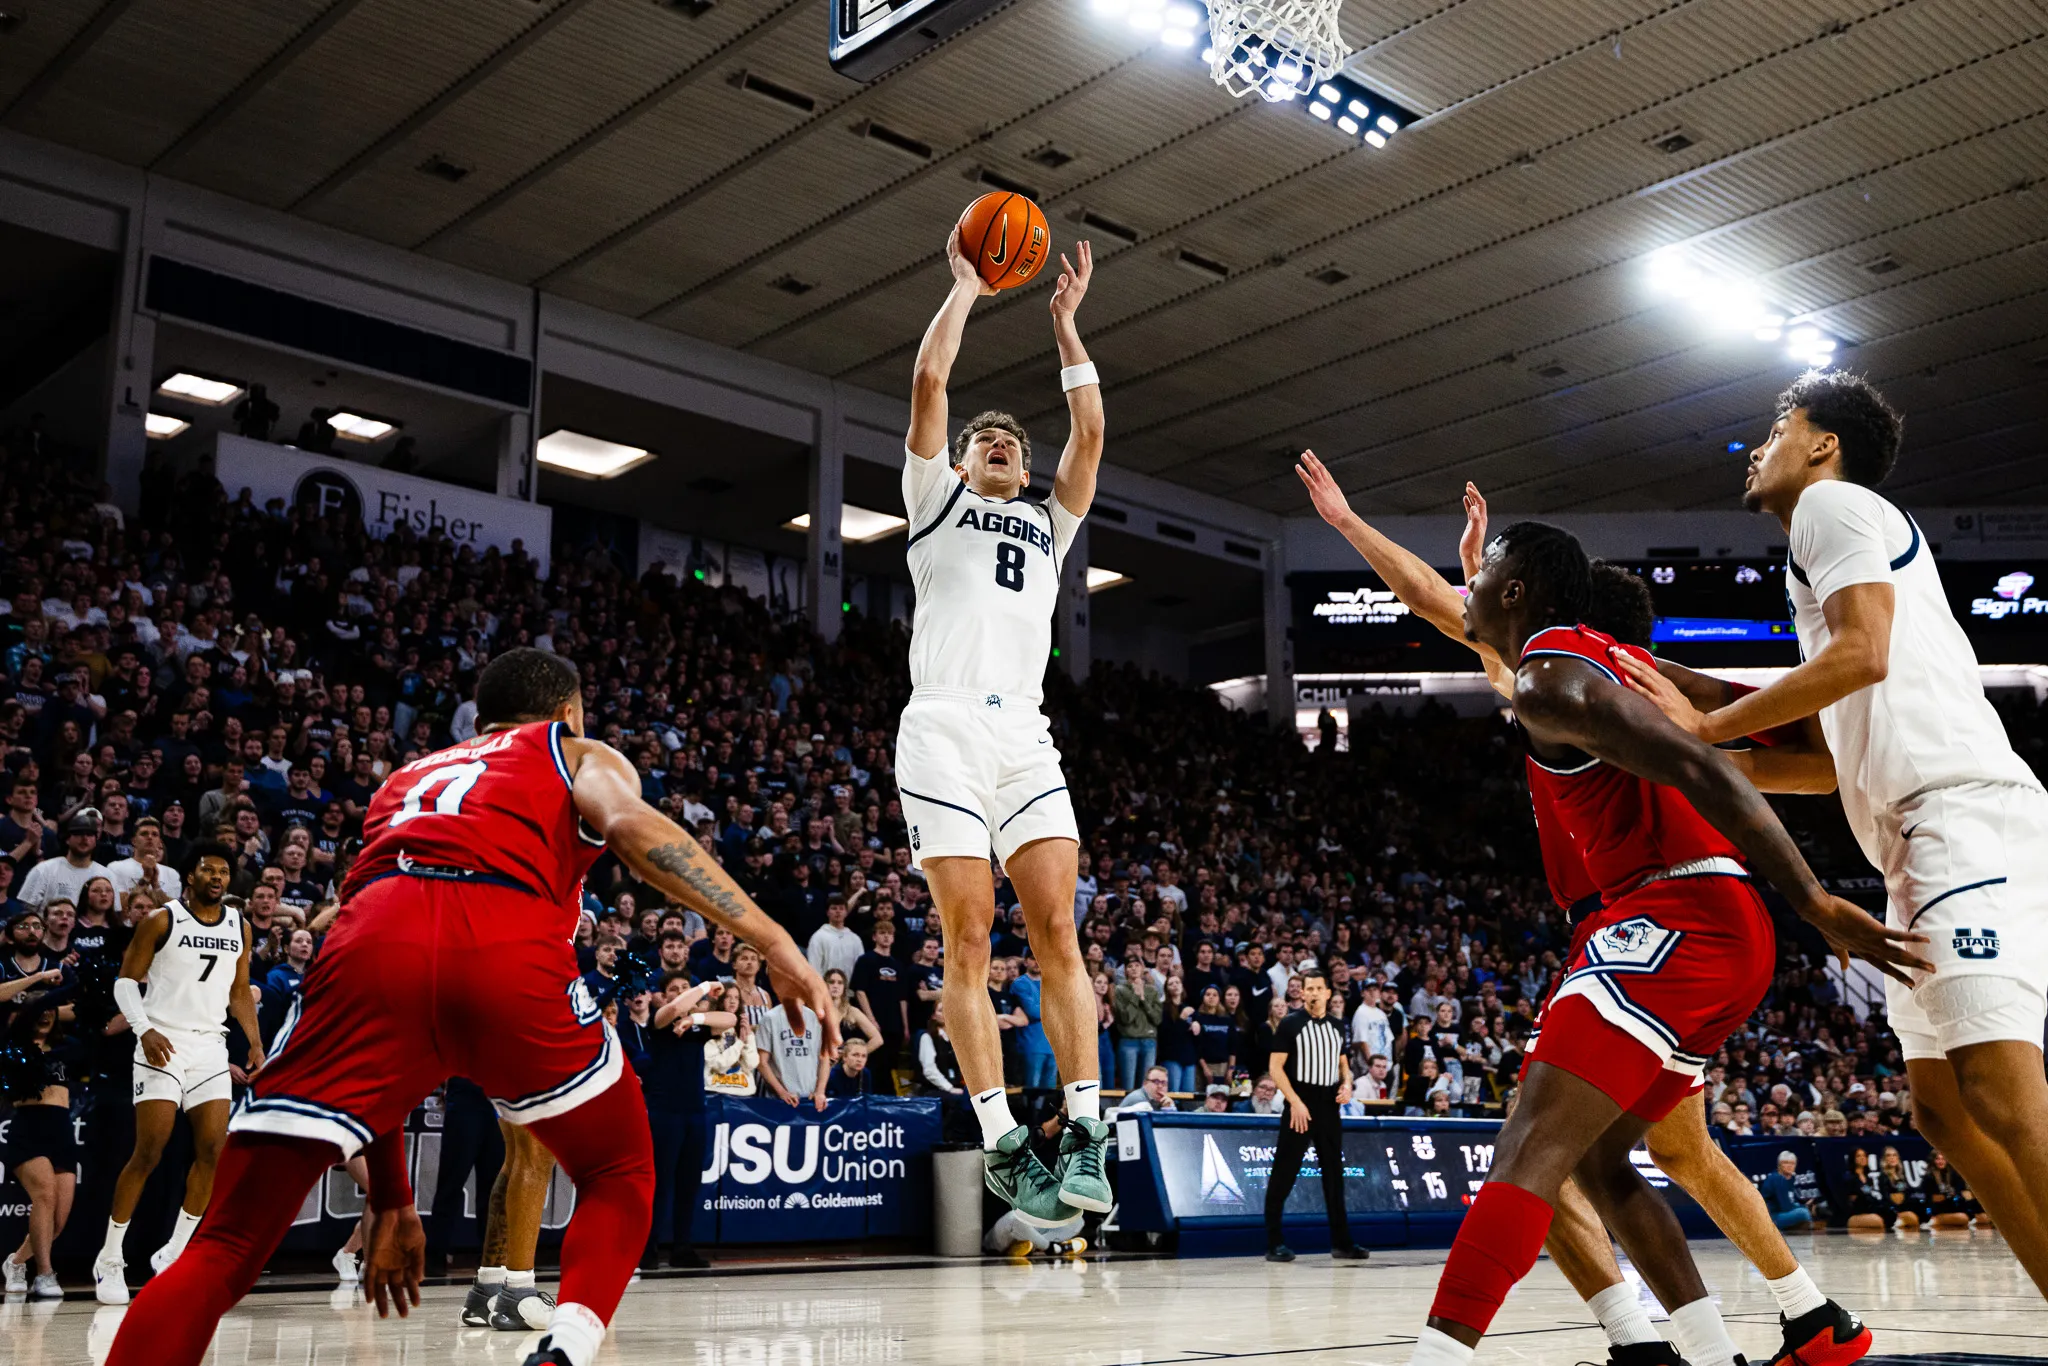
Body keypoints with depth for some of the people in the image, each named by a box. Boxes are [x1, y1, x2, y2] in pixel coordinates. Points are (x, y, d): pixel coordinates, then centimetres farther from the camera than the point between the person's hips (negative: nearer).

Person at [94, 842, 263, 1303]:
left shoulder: (239, 927, 10)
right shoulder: (162, 921, -4)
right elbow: (126, 980, -3)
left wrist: (256, 1043, 5)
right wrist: (144, 1029, -18)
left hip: (210, 1046, 5)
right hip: (163, 1044, -5)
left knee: (212, 1152, -3)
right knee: (148, 1152, -9)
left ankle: (173, 1254, 9)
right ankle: (109, 1259, 6)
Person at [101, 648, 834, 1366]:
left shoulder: (404, 780, 41)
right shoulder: (582, 756, 30)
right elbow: (633, 826, 2)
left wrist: (390, 1200, 39)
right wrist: (773, 942, -4)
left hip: (373, 940, 3)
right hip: (510, 952, -2)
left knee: (226, 1249, 7)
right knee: (621, 1179, 22)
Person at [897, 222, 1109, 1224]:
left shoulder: (1050, 522, 29)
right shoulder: (936, 498, 21)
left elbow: (1090, 430, 19)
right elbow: (929, 382, 11)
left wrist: (1064, 320, 24)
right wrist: (966, 284, 20)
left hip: (1025, 736, 3)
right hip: (943, 730, -3)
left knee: (1058, 933, -9)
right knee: (968, 943, -9)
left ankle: (1084, 1135, -12)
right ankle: (1003, 1145, -8)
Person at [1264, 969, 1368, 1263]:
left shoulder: (1337, 1026, 11)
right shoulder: (1291, 1023, -5)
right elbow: (1275, 1067, -9)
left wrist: (1347, 1084, 1)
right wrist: (1295, 1101, -17)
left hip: (1329, 1107, 5)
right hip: (1300, 1106, -5)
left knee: (1334, 1174, 9)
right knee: (1284, 1175, -4)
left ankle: (1341, 1242, 16)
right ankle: (1274, 1243, 2)